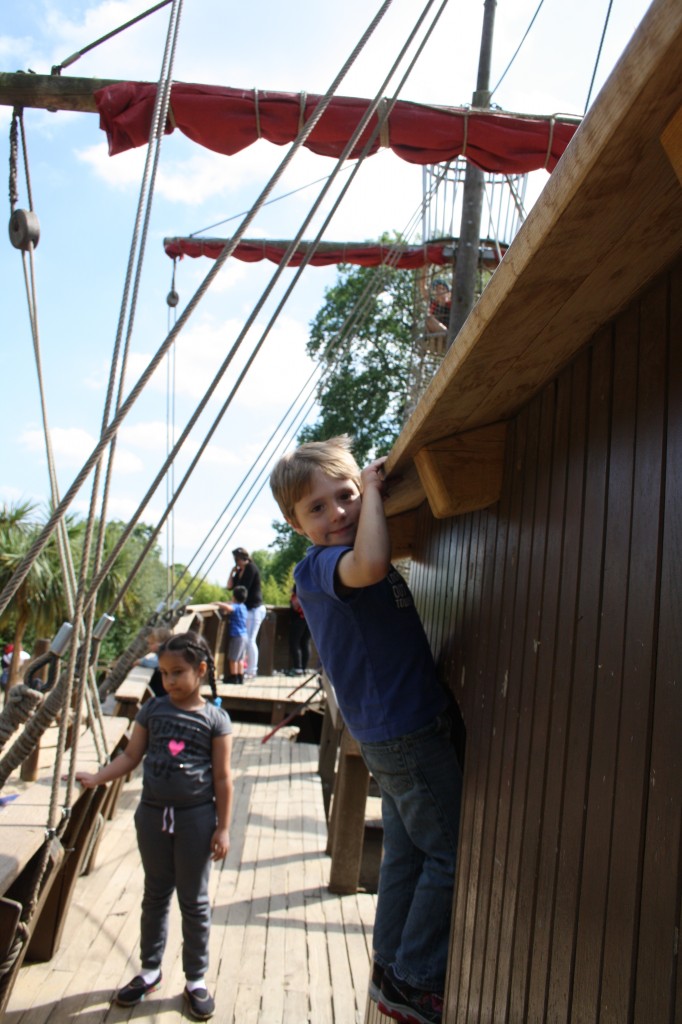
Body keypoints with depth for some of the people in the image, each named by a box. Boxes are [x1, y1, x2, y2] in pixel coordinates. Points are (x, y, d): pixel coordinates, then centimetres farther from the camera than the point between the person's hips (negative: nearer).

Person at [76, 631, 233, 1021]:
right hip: (153, 813, 3)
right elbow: (131, 756, 4)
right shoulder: (152, 710, 0)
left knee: (194, 900, 9)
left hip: (196, 816, -3)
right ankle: (150, 969, 34)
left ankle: (196, 979, 25)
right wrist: (97, 777, -12)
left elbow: (222, 777, -6)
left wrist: (223, 827, -6)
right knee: (155, 894, 17)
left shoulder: (215, 719, -8)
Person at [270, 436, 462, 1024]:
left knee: (407, 853, 19)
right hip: (410, 732, -10)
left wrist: (370, 486, 14)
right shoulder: (319, 565, -19)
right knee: (450, 855, 2)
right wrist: (375, 491, -27)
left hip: (396, 731, 10)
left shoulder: (332, 566, 10)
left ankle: (391, 972, 33)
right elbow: (369, 565, -42)